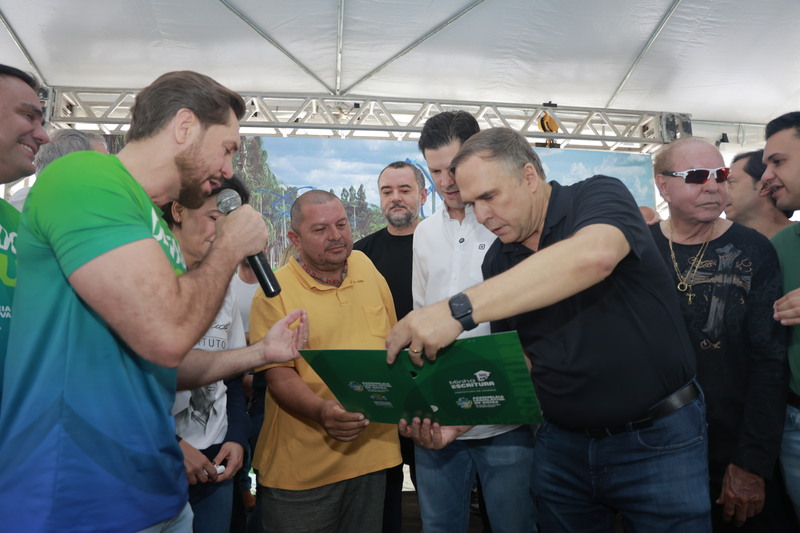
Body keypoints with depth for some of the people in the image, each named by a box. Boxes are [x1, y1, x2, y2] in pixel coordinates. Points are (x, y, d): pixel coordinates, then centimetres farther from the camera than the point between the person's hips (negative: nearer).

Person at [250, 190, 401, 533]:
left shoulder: (365, 266, 5)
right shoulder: (274, 292, -11)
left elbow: (394, 341, 15)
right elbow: (278, 376, -13)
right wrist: (322, 411, -29)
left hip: (372, 451, 5)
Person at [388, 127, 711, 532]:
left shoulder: (600, 196, -12)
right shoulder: (497, 262, 3)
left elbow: (593, 256, -37)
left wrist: (460, 310, -42)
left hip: (658, 439, -4)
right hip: (562, 444, 5)